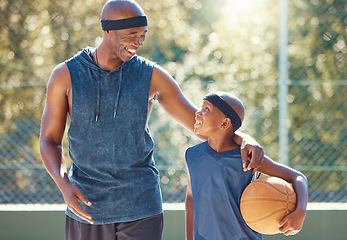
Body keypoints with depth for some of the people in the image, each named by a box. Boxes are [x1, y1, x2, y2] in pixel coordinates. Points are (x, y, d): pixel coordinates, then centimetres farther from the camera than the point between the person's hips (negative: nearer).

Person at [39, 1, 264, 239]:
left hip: (141, 206, 0)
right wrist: (63, 183, -17)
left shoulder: (152, 76, 0)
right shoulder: (66, 75, -2)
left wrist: (244, 140, -14)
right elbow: (49, 141, 2)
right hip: (86, 206, 0)